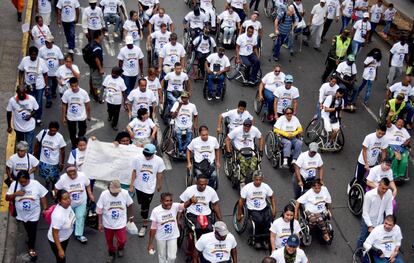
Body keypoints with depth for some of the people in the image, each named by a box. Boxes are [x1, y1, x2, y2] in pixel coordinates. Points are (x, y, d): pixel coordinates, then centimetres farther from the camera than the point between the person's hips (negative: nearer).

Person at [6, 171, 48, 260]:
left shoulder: (36, 184, -21)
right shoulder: (14, 184, -17)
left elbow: (43, 197, -9)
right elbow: (7, 198, -10)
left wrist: (45, 209, -10)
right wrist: (15, 194, -28)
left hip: (33, 214, -2)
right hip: (22, 214, 2)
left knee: (32, 231, 8)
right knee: (28, 230, 24)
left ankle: (31, 249, 30)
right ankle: (30, 240, 53)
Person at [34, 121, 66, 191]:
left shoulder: (60, 137, -21)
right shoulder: (43, 133, -16)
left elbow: (62, 151, -9)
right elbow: (37, 145, -1)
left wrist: (62, 163, -3)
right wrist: (35, 156, 6)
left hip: (54, 162, -2)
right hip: (43, 161, 2)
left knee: (54, 179, 13)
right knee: (46, 177, 22)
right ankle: (46, 189, 50)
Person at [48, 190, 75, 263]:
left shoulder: (67, 205, -16)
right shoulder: (58, 215, -41)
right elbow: (55, 233, -32)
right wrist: (59, 249, -27)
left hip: (65, 237, 7)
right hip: (57, 240, -7)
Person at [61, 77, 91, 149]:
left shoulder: (84, 93, -21)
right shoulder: (66, 93, -19)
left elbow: (87, 105, -6)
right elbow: (64, 105, -7)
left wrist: (88, 115, 3)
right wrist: (63, 117, -3)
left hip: (82, 117, 0)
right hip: (70, 117, 0)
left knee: (82, 131, 18)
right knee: (72, 133, 16)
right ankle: (74, 145, 40)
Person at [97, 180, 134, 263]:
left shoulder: (125, 193, -21)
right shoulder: (104, 195, -24)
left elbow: (130, 204, -1)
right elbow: (99, 210, -12)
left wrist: (131, 216, 11)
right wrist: (100, 223, -11)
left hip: (121, 223, 0)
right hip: (108, 223, 0)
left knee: (122, 240, 7)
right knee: (109, 240, 18)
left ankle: (120, 248, 44)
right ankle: (111, 253, 49)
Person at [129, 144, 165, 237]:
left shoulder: (158, 161, -17)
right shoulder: (138, 159, -16)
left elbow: (159, 174, -2)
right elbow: (134, 172, -4)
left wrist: (159, 185, 11)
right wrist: (131, 185, -2)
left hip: (149, 188, -2)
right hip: (139, 186, 2)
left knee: (145, 206, 1)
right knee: (141, 203, 21)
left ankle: (144, 225, 19)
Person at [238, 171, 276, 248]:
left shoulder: (266, 187, 0)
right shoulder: (247, 188, -9)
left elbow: (272, 197, 14)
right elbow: (241, 201, -1)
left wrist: (274, 209, 3)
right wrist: (239, 215, 3)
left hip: (264, 208, 3)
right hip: (253, 210, -3)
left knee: (269, 219, -28)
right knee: (259, 220, -33)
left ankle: (264, 240, -8)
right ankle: (257, 240, -12)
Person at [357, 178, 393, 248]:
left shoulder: (389, 193, -14)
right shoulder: (369, 195, -27)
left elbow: (389, 209, -3)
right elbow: (365, 212, -18)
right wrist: (370, 226, -19)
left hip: (380, 223, 3)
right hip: (367, 221, -3)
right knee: (362, 240, 11)